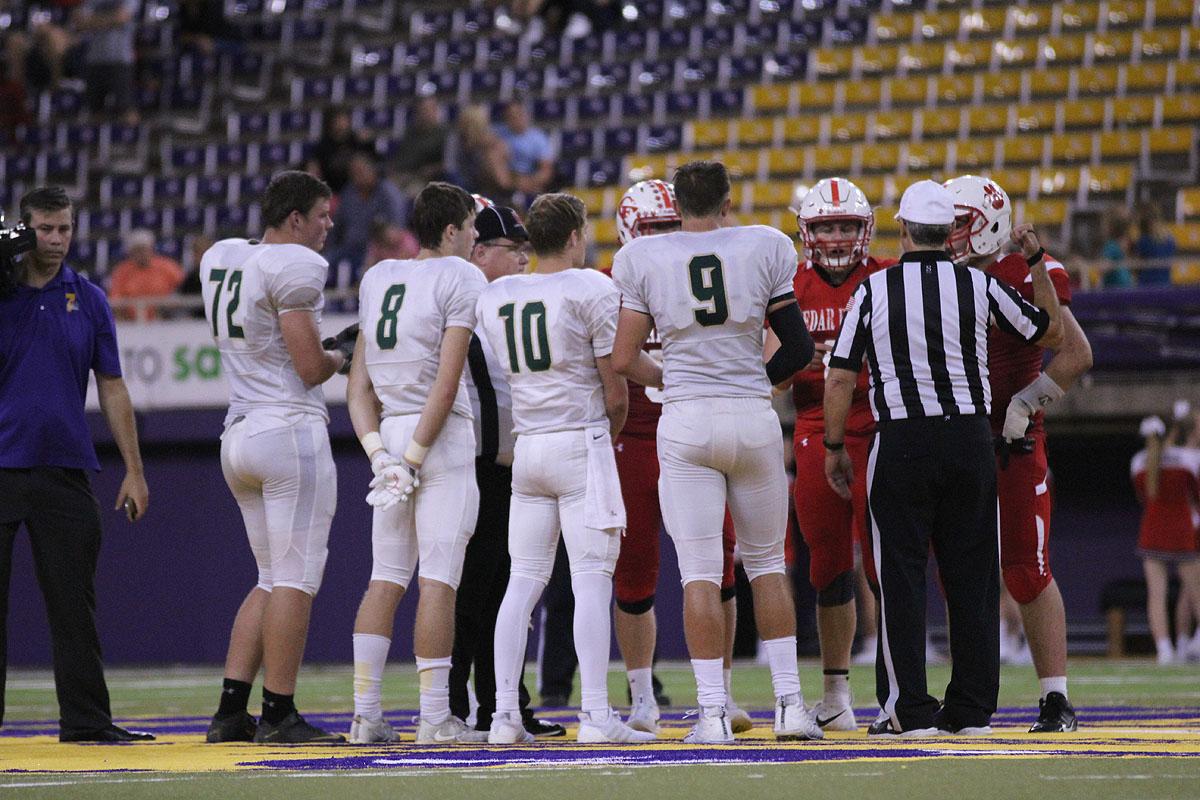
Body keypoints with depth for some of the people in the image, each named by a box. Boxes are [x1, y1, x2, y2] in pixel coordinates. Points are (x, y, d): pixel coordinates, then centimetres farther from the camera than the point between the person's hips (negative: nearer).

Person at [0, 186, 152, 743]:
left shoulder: (89, 300, 10)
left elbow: (111, 388, 11)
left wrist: (134, 471, 6)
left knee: (74, 602, 3)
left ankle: (86, 719, 7)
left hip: (65, 469, 2)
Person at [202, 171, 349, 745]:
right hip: (291, 430, -9)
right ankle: (279, 715, -6)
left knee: (272, 580, 14)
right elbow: (309, 367, -14)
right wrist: (341, 357, 7)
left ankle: (230, 711, 9)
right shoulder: (294, 267, -11)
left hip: (238, 434, 9)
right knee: (297, 578, -4)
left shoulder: (219, 260, 14)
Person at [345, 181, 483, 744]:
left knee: (386, 580, 9)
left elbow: (359, 385, 9)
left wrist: (380, 454, 1)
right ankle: (435, 716, -8)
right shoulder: (460, 277, -6)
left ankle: (366, 713, 4)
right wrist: (415, 458, -11)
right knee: (438, 580, -6)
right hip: (442, 438, -6)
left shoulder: (376, 280, 14)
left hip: (389, 435, 6)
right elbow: (447, 382, -13)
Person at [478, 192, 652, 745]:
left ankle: (504, 714, 5)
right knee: (592, 579, -4)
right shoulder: (592, 290, -7)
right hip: (582, 441, -5)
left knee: (523, 581, 8)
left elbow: (507, 381, 11)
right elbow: (615, 392, -6)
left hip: (526, 447, 5)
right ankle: (595, 714, -9)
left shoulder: (494, 298, 9)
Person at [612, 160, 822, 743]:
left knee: (700, 571, 0)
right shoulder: (764, 248, 3)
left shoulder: (642, 259, 1)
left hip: (685, 422, -1)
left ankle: (713, 711, -5)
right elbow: (799, 348, 5)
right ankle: (789, 701, 12)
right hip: (753, 417, 1)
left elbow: (624, 360, 1)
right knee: (766, 562, 15)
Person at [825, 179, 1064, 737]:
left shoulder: (874, 290, -4)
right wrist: (1037, 263, 24)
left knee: (902, 577, 2)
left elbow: (841, 378, -4)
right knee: (971, 576, 8)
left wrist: (834, 447, 8)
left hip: (902, 443, -2)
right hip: (970, 436, 2)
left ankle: (910, 709, -1)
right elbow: (1050, 333, 14)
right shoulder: (979, 286, 0)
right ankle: (972, 708, 11)